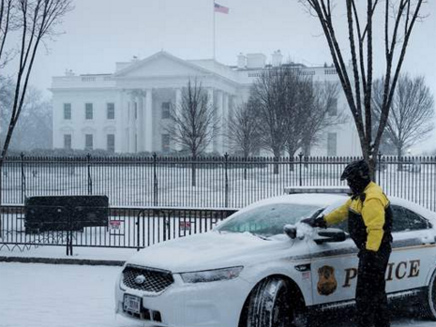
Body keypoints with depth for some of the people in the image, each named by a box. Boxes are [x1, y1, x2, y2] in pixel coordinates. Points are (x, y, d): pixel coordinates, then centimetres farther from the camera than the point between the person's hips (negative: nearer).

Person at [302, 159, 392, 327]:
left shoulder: (372, 198, -21)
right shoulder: (361, 194, 14)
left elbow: (376, 229, -27)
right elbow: (343, 211, 25)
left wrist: (370, 254, -29)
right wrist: (319, 222, 27)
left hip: (375, 251, -11)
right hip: (370, 250, 11)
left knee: (365, 294, -7)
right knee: (376, 291, 18)